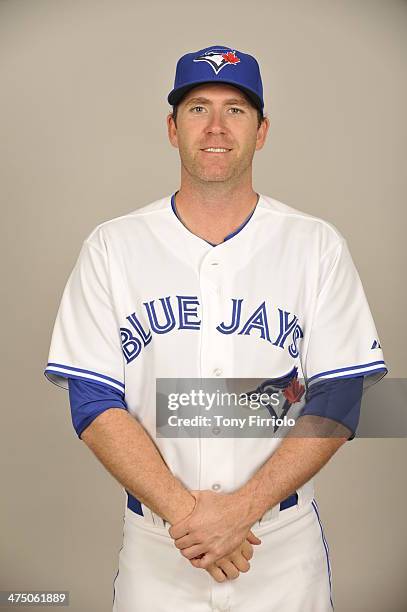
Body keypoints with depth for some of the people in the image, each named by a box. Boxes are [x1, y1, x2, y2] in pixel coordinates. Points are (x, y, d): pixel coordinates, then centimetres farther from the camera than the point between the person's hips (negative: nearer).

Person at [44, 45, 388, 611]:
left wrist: (241, 507, -17)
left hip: (284, 547, 0)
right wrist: (183, 511, -16)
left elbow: (337, 404, -7)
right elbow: (94, 406, -6)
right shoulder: (111, 247, -2)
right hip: (154, 546, 0)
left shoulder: (317, 246, -2)